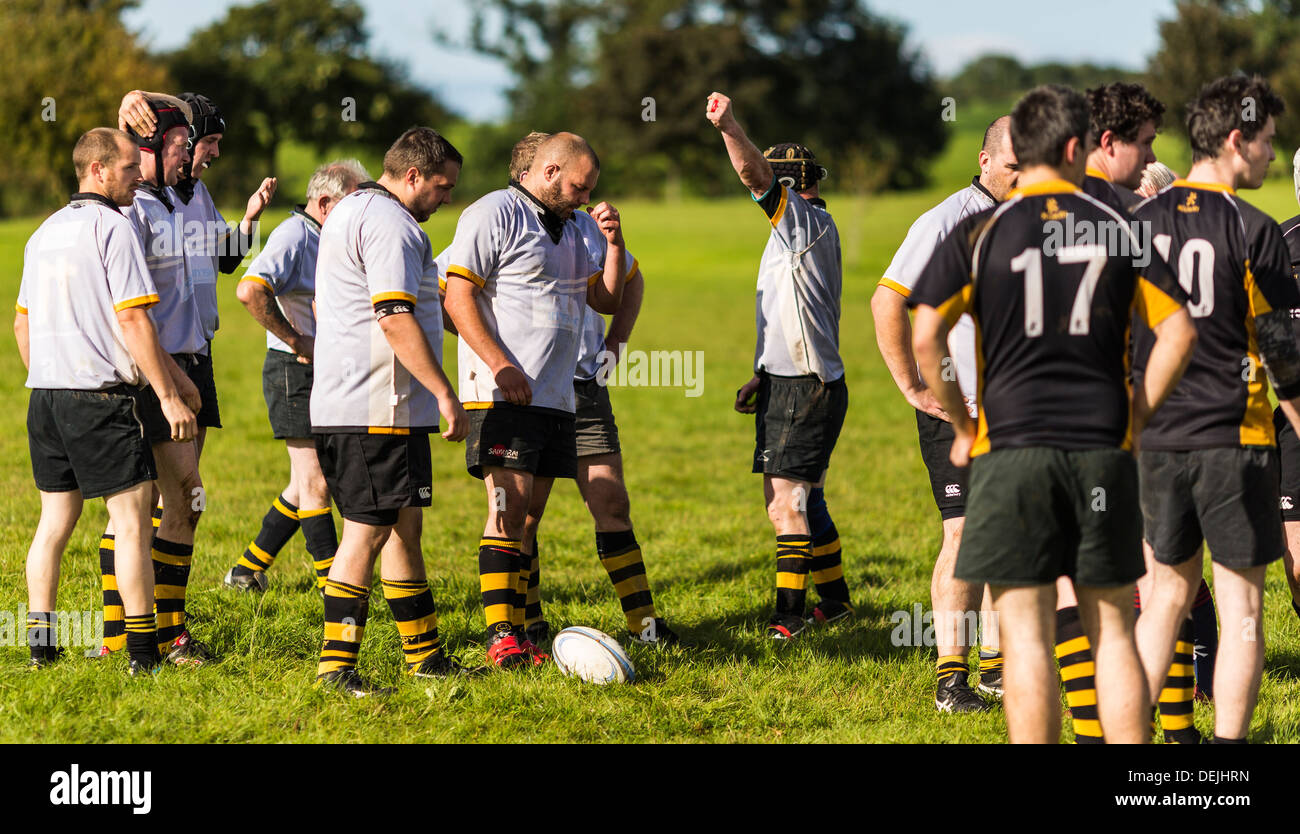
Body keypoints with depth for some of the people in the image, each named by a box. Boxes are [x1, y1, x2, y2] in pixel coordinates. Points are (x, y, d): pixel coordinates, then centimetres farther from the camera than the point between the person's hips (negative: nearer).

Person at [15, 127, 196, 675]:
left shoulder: (45, 232, 15)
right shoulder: (113, 228, -10)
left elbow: (22, 322, 20)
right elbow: (134, 322, -16)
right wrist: (169, 396, -13)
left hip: (45, 398, 8)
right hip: (99, 395, -8)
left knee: (56, 518, 12)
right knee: (131, 519, -3)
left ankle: (40, 642, 11)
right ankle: (143, 648, -5)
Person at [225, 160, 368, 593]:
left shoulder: (329, 240, 15)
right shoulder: (293, 236, -14)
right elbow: (249, 290, -30)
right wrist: (295, 341, -23)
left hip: (325, 374, 10)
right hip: (295, 375, -10)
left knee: (305, 485, 15)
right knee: (316, 484, -5)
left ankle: (247, 571, 23)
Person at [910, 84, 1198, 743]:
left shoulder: (979, 232, -1)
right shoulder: (1118, 229, 5)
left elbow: (925, 337, -6)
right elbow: (1179, 331, 4)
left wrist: (963, 425, 5)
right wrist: (1135, 417, 11)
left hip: (1012, 450, -2)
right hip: (1104, 453, 2)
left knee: (1026, 636, -1)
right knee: (1112, 631, 9)